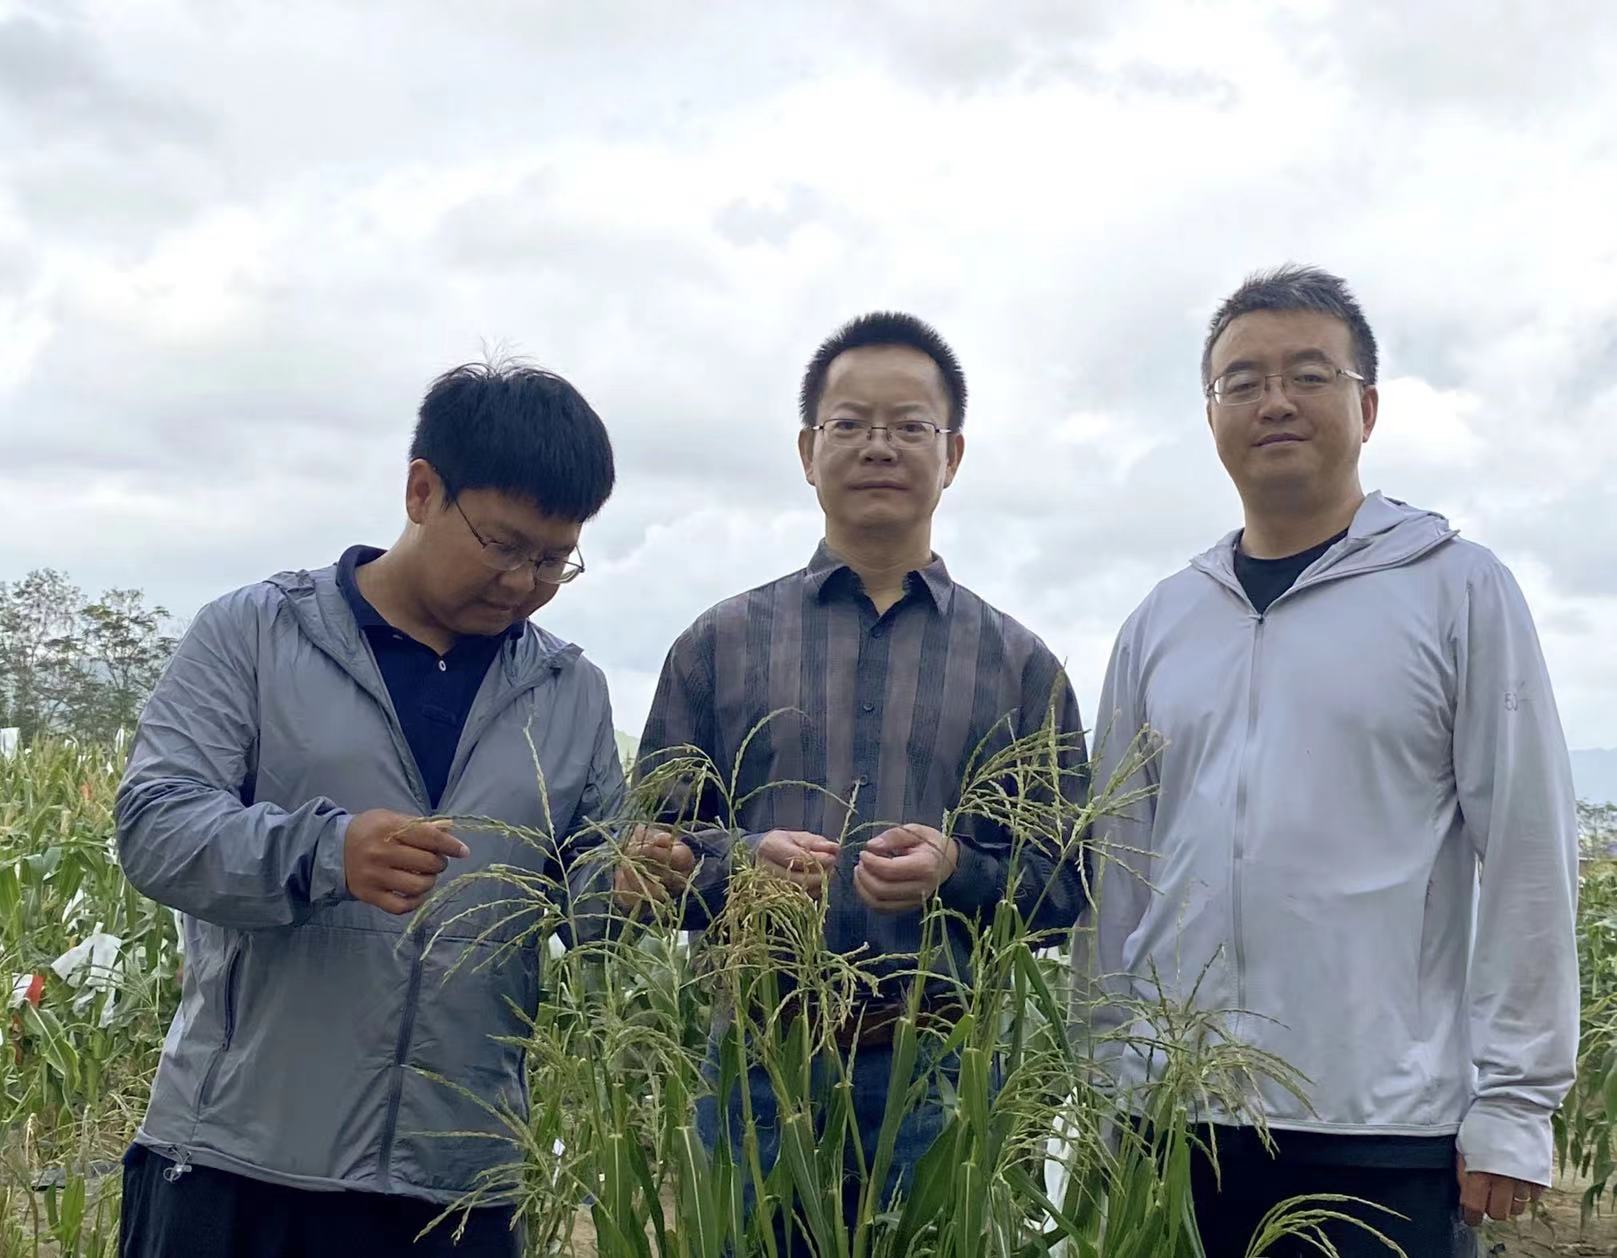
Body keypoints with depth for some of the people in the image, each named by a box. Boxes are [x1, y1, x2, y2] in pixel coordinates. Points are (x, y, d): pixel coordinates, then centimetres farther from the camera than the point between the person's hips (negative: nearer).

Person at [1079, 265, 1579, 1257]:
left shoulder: (1458, 590, -2)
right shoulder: (1160, 625, 9)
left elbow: (1527, 853, -5)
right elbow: (1121, 862, 11)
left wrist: (1514, 1103, -8)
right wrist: (1107, 1079, 8)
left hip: (1389, 1128, -3)